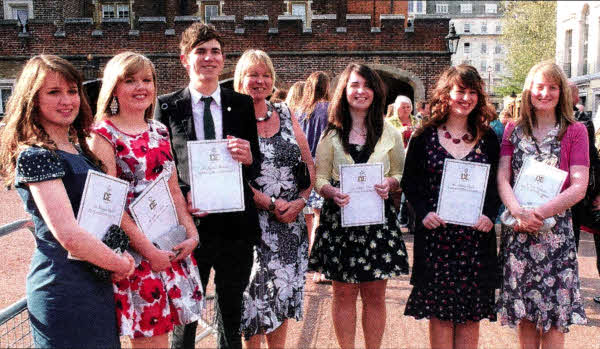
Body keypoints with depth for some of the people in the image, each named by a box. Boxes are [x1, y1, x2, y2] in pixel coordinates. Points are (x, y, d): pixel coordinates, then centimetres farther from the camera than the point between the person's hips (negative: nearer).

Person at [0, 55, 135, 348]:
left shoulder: (79, 149, 10)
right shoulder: (36, 155, -16)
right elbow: (68, 235, -24)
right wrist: (120, 264, -11)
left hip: (96, 283, 8)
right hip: (66, 288, -8)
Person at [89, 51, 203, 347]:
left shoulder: (159, 131, 11)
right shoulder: (103, 135, -8)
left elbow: (174, 189, 11)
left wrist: (191, 233, -1)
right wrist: (149, 250, -16)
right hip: (134, 247, -6)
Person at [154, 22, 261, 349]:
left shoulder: (243, 104, 5)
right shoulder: (167, 106, 0)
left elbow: (257, 164, 7)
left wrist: (249, 159, -15)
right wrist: (184, 194, -15)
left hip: (236, 223, 2)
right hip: (190, 222, -2)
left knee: (232, 313, 17)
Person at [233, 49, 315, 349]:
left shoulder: (286, 115, 9)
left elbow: (309, 163, 9)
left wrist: (300, 201, -6)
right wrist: (271, 205, -16)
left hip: (291, 222, 4)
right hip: (254, 220, -4)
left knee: (283, 295, 12)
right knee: (256, 294, 0)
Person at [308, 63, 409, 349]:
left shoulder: (389, 134, 8)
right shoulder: (331, 134, 5)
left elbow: (401, 173, 12)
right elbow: (318, 178, 4)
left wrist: (390, 183, -10)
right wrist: (332, 192, -17)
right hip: (339, 218, 0)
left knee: (375, 294, 6)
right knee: (344, 293, 6)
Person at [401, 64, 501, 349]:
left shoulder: (487, 138, 8)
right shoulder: (425, 136, 2)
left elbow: (497, 183, 9)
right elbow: (409, 181, 3)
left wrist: (490, 214, -7)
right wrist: (423, 212, -11)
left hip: (476, 234, 2)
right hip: (436, 233, -1)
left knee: (471, 313, 8)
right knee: (439, 309, 5)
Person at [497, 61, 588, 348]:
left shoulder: (575, 131, 4)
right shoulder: (513, 130, 11)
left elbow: (579, 186, -5)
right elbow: (502, 177, 1)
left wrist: (540, 213, -17)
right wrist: (518, 212, -16)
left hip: (555, 229, -2)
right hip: (517, 229, 2)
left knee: (553, 313, 1)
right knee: (524, 309, 8)